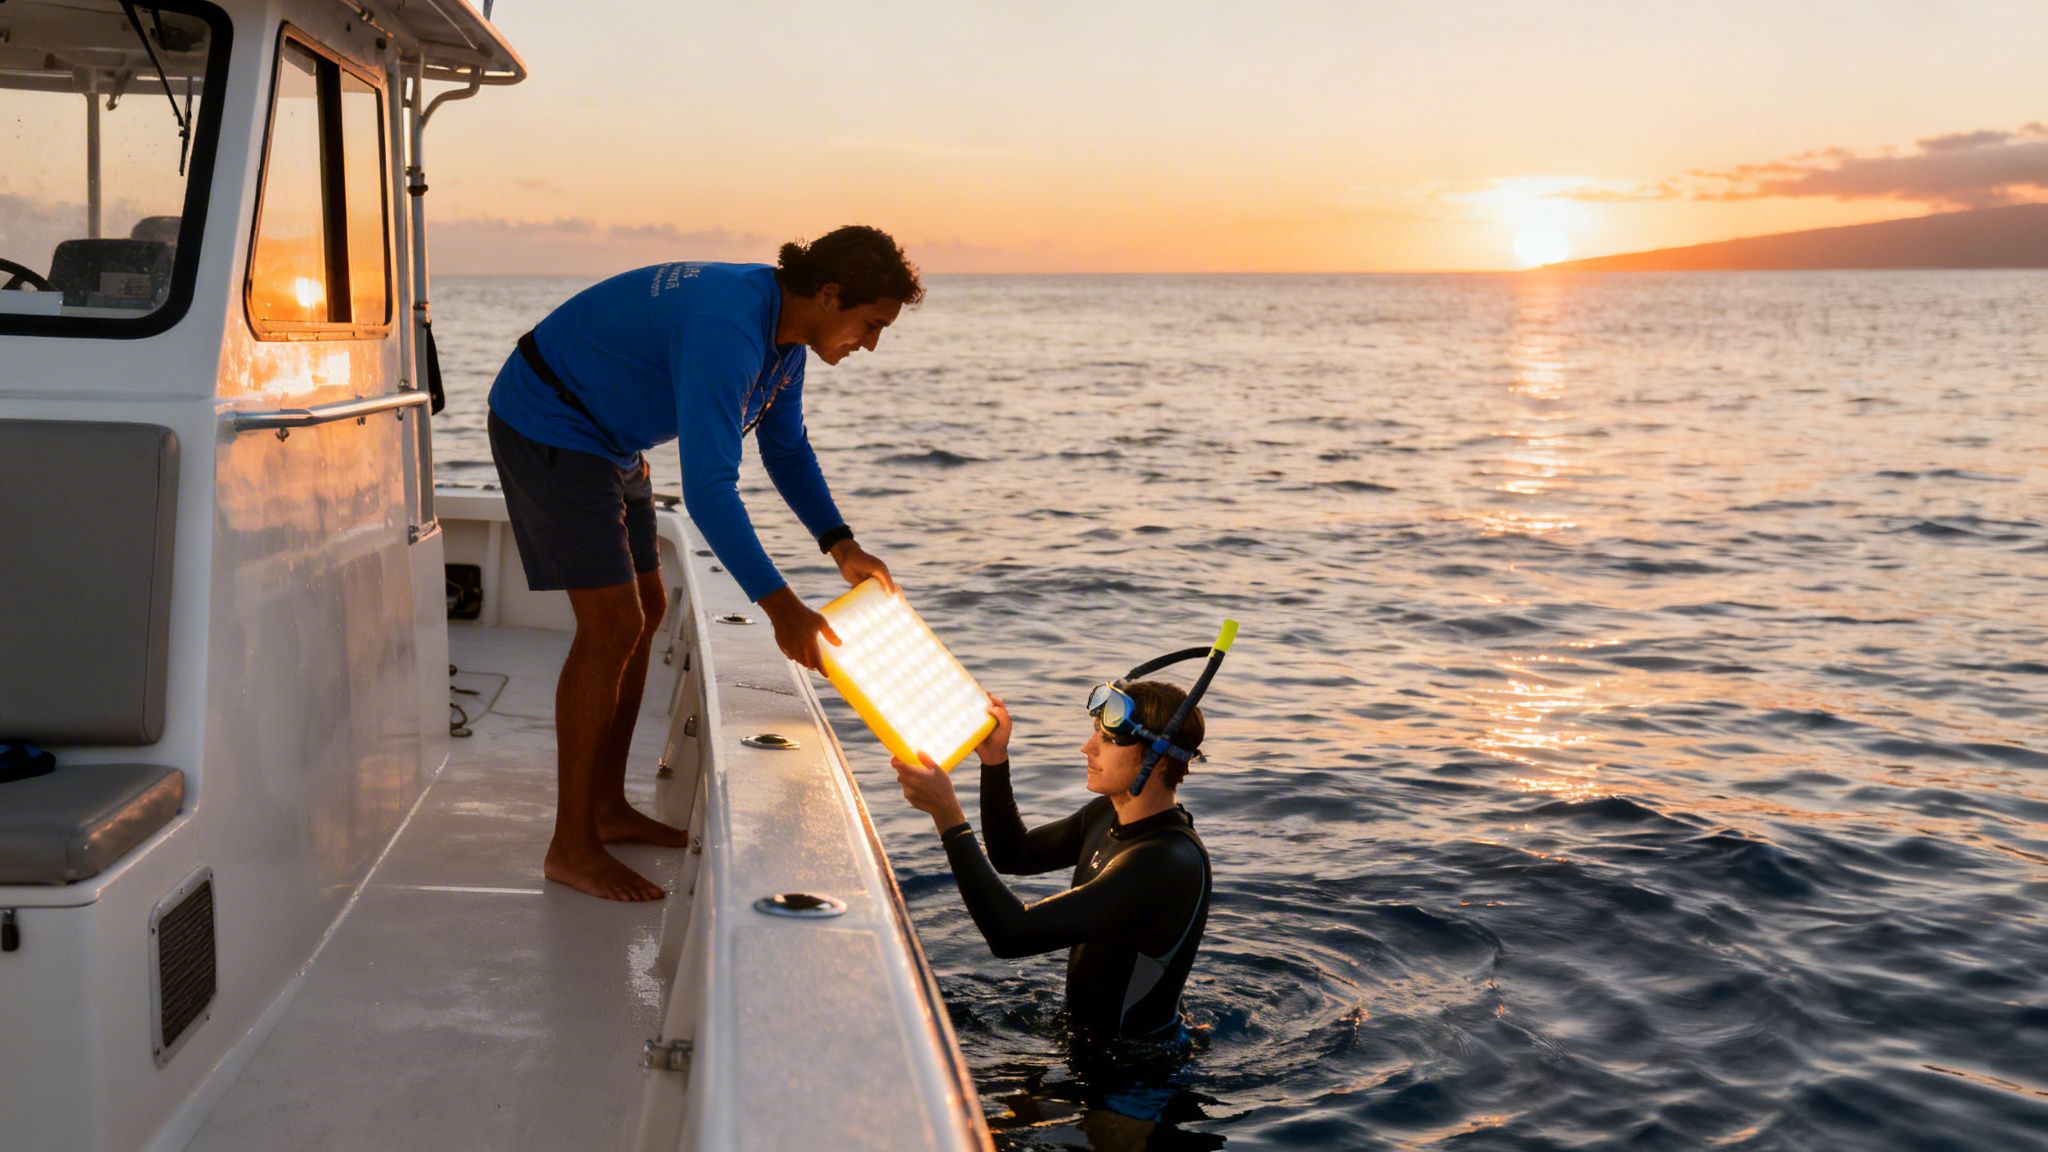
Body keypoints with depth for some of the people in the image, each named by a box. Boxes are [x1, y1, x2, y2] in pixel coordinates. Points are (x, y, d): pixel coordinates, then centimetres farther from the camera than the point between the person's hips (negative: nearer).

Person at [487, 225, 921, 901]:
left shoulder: (784, 329, 0)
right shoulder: (729, 330, -32)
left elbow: (785, 448, 12)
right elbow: (707, 487, -37)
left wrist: (841, 547, 0)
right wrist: (778, 605, -39)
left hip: (604, 436, 10)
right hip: (545, 425, -10)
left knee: (646, 613, 11)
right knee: (612, 627, -14)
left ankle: (607, 806, 21)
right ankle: (571, 847, -6)